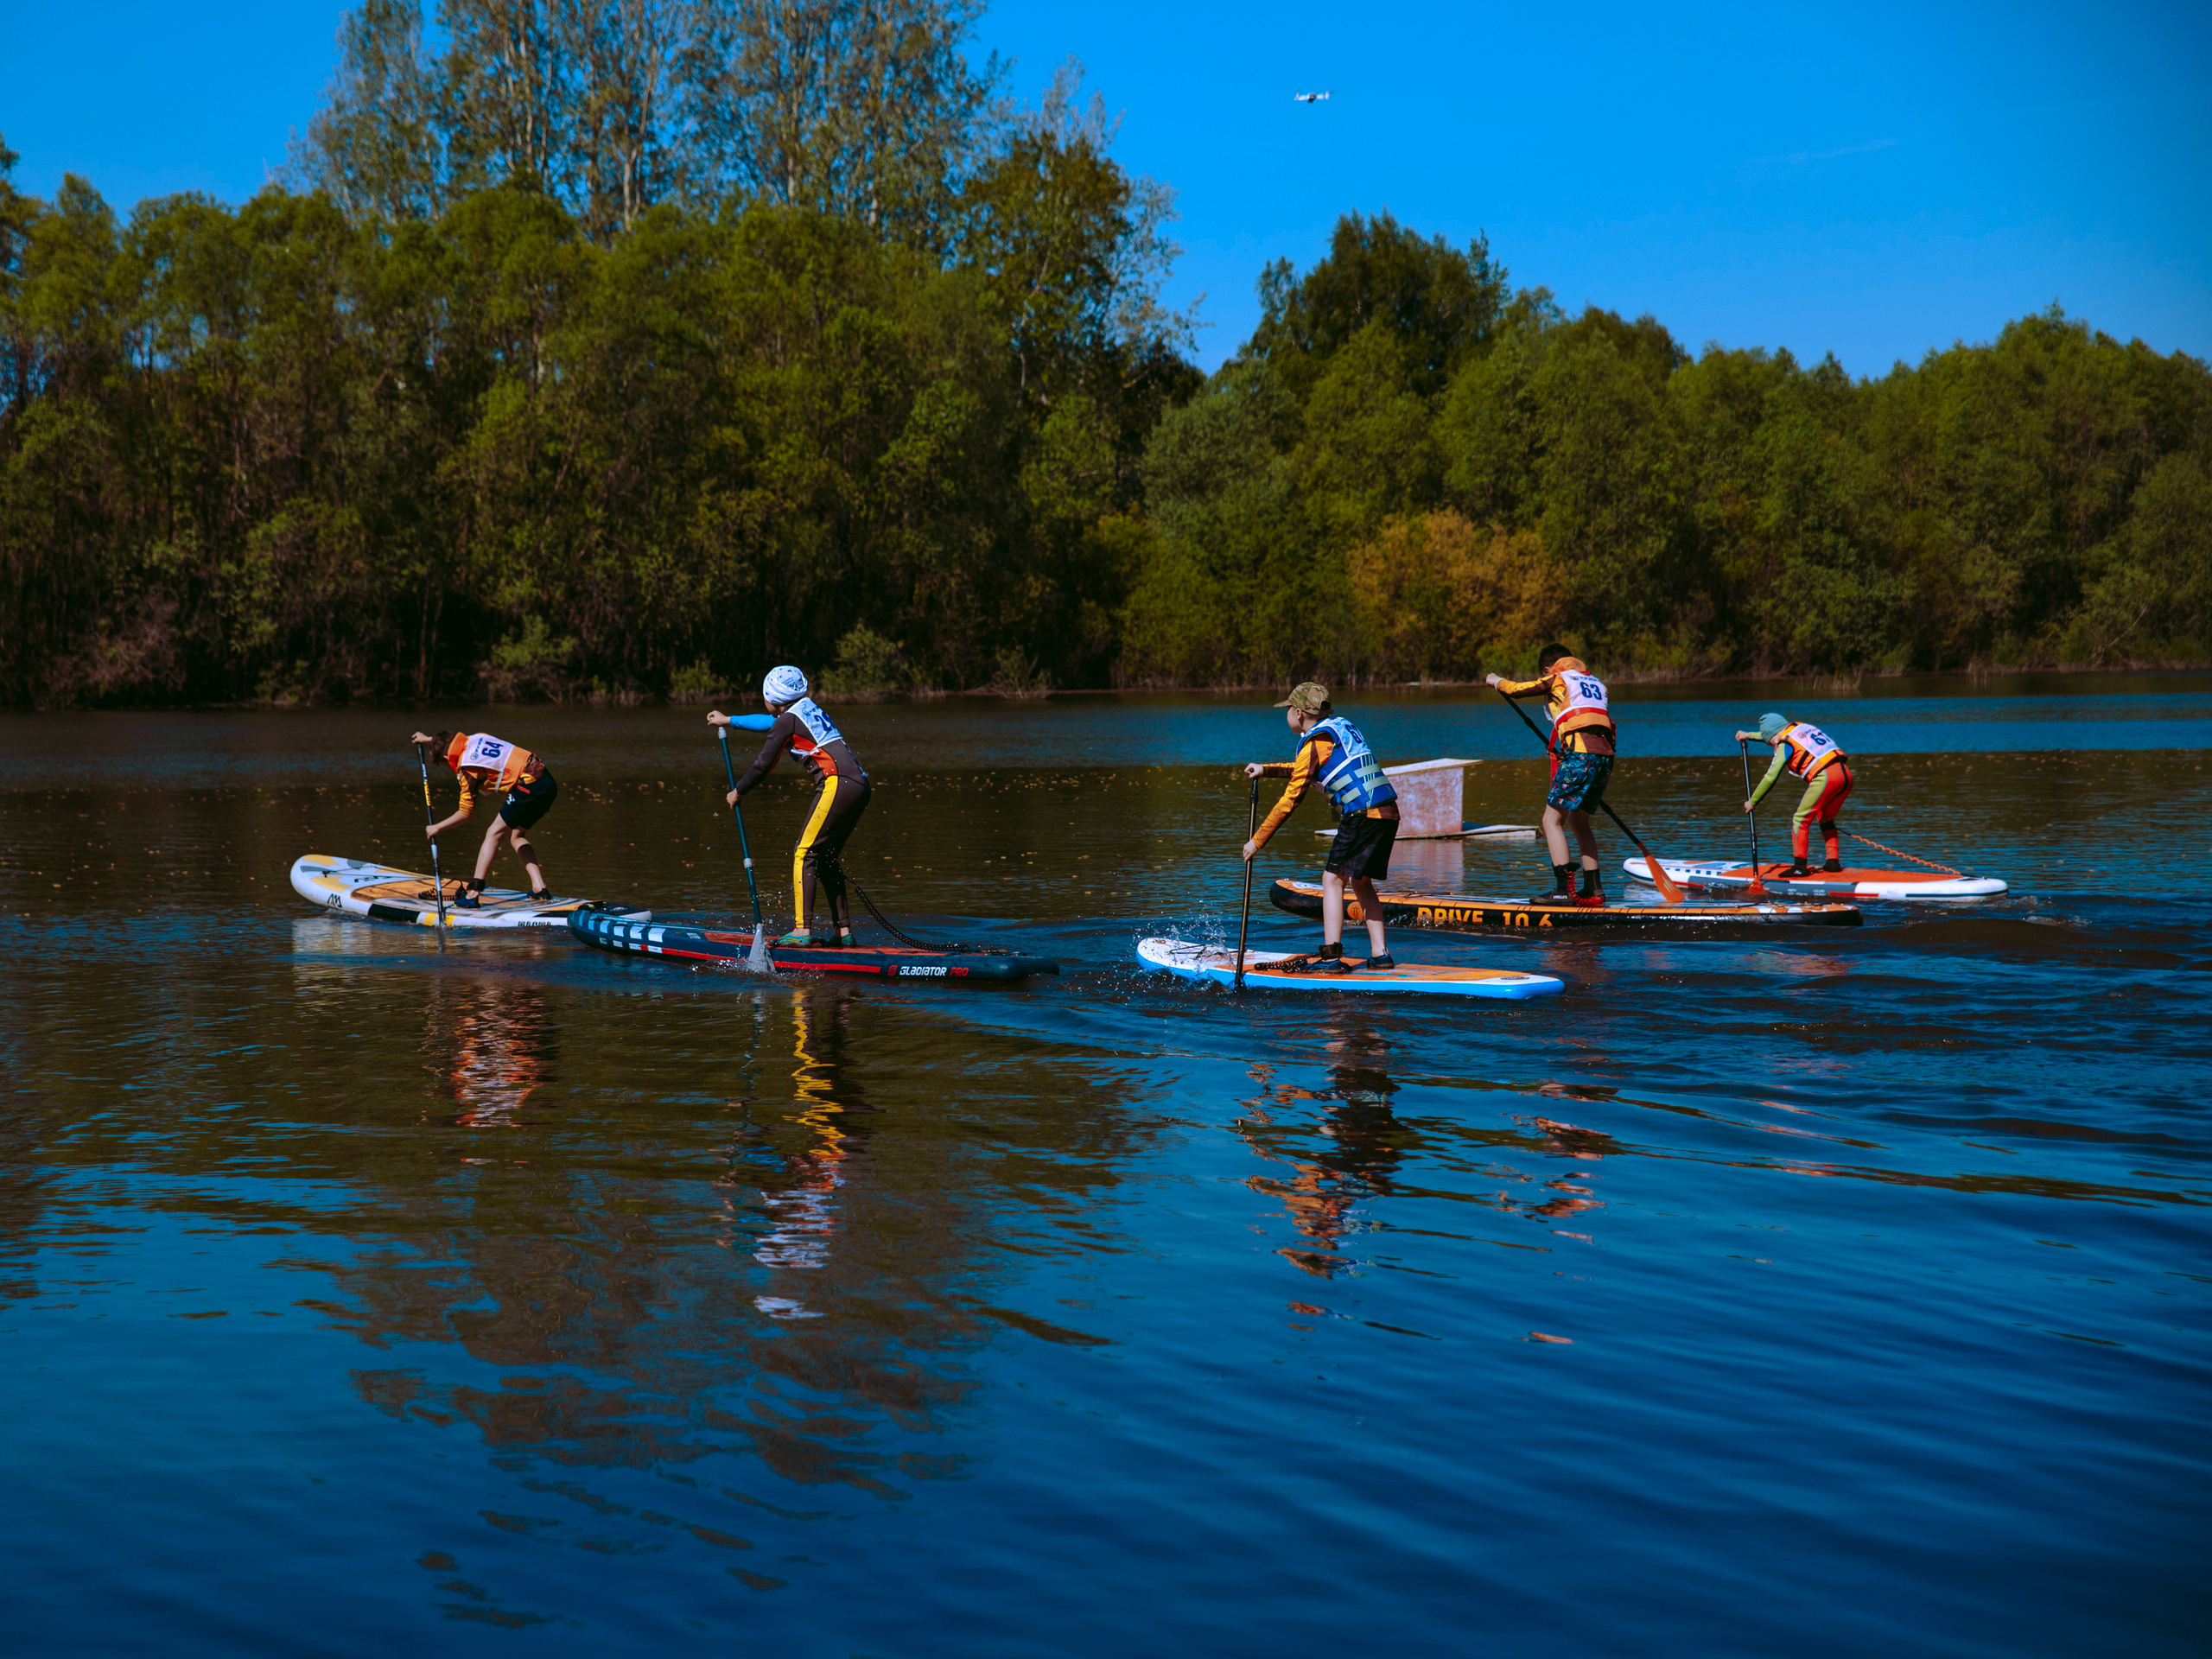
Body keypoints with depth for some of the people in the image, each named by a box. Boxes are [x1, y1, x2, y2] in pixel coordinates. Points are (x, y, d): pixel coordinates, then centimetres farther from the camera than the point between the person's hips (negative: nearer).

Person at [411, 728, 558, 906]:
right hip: (548, 783, 9)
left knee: (494, 834, -3)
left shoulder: (467, 768, -6)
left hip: (529, 787, -9)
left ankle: (472, 895, -7)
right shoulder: (476, 738, 14)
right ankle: (539, 888, 12)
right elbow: (455, 739, 43)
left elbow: (465, 813, -1)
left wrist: (437, 828, 11)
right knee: (515, 836, 20)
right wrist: (429, 739, 52)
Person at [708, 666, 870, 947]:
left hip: (837, 785, -9)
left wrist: (737, 792, 18)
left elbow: (763, 765, 2)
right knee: (827, 858, 15)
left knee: (804, 854, -7)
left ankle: (801, 931, -14)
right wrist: (728, 721, 48)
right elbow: (769, 725, 39)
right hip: (859, 786, 9)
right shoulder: (808, 708, 22)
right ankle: (843, 930, 14)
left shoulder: (787, 721, -2)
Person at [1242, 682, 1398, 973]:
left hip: (1364, 815, -9)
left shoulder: (1315, 742, -5)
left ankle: (1331, 957, -9)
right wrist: (1267, 769, 40)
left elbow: (1290, 800, -5)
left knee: (1333, 879, -3)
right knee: (1361, 882, 18)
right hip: (1388, 814, 9)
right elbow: (1308, 770, 39)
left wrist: (1257, 841, 1)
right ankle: (1380, 954, 14)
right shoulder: (1340, 726, 21)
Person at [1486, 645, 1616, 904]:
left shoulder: (1558, 679, 6)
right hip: (1604, 757, 7)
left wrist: (1495, 681, 30)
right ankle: (1594, 890, 17)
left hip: (1579, 756, -7)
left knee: (1552, 821, -2)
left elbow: (1517, 689, 9)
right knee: (1578, 821, 20)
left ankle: (1564, 889, -11)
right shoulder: (1596, 682, 25)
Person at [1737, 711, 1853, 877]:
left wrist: (1753, 802, 12)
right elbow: (1775, 734, 45)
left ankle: (1800, 866, -3)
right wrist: (1749, 735, 53)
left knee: (1800, 821, 2)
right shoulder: (1800, 727, 24)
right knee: (1825, 819, 24)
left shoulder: (1785, 744, 2)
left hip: (1825, 778, -8)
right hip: (1845, 774, 8)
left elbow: (1770, 778, 2)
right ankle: (1833, 861, 17)